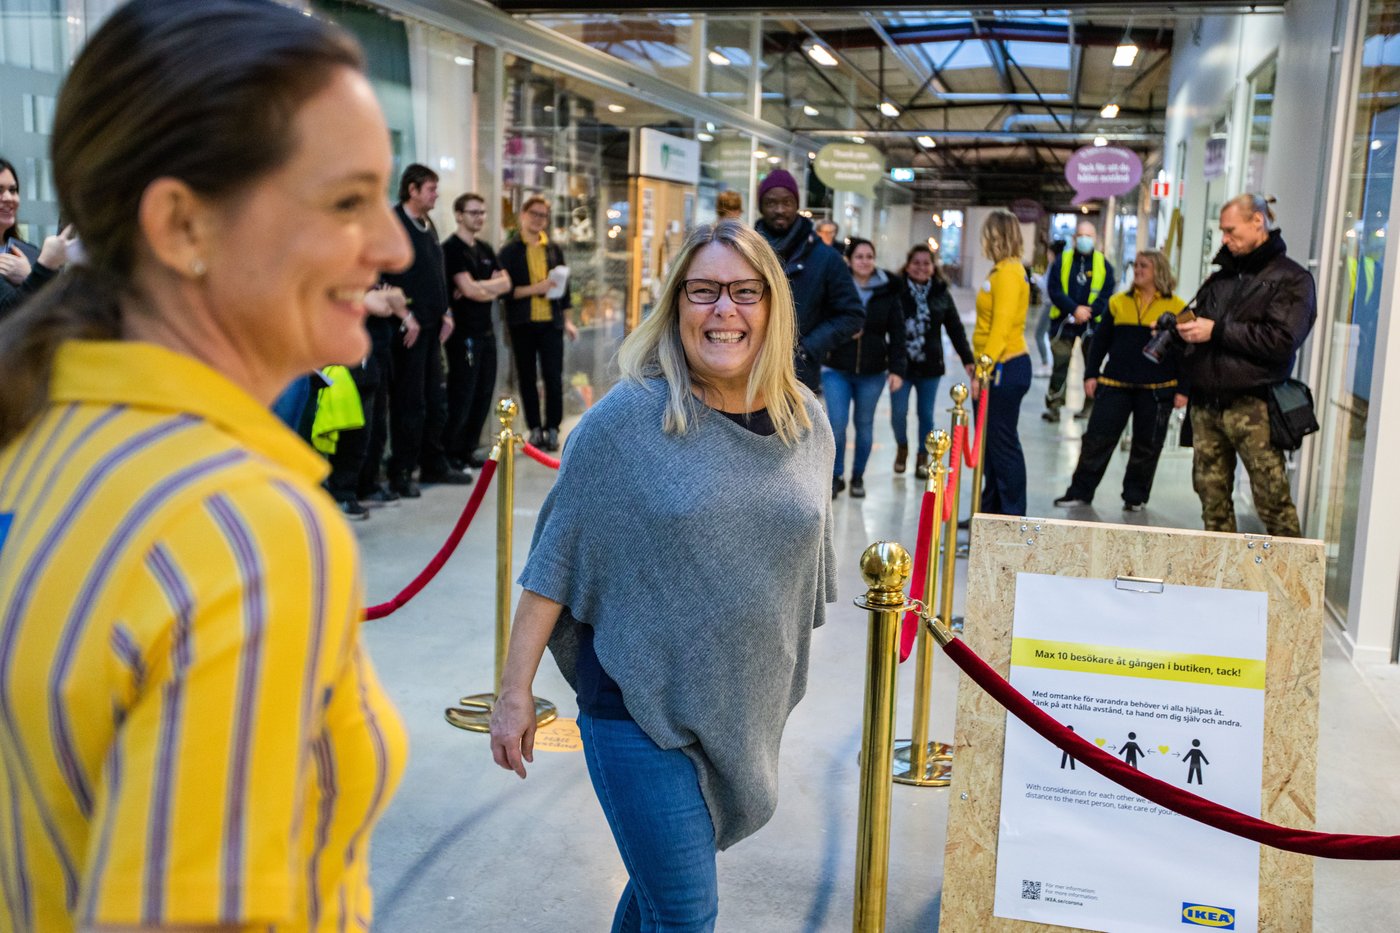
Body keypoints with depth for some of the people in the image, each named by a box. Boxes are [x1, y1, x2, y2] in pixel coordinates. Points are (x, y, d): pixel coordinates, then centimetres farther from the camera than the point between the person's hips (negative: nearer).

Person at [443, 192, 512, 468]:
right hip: (464, 332, -8)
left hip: (486, 330, 8)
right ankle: (449, 452, 5)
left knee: (483, 394, 9)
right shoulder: (451, 248, -8)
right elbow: (468, 289, -17)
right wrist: (492, 288, 0)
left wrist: (479, 288, -9)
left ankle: (467, 450, 18)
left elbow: (505, 282, 7)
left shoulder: (484, 249, 16)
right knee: (461, 395, -5)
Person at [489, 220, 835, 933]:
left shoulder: (807, 424, 0)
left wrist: (783, 681, 18)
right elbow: (556, 556, -8)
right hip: (641, 705, -4)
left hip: (748, 709, 5)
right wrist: (515, 691, -8)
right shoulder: (627, 417, -13)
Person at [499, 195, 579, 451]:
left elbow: (563, 286, 15)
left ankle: (552, 428, 7)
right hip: (523, 324, -1)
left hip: (551, 323, 1)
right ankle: (535, 429, 14)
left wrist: (567, 320, 11)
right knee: (528, 378, 5)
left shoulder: (554, 249, 11)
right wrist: (534, 289, -17)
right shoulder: (509, 251, 1)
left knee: (553, 377, -3)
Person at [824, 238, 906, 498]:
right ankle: (836, 476, 13)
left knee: (864, 425, 11)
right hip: (836, 369, -1)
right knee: (837, 424, -5)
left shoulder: (887, 291, 0)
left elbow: (897, 334, 1)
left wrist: (897, 369, -4)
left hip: (872, 372, 2)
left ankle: (858, 477, 27)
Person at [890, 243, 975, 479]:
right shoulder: (896, 291, -6)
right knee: (898, 412, -3)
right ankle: (902, 448, 26)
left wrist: (967, 359, 0)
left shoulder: (941, 294, 2)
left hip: (930, 365, 2)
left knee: (926, 415, 7)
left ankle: (922, 457, 24)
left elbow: (955, 329, 5)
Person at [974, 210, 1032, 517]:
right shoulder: (1003, 270, 16)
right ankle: (991, 510, 23)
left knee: (1003, 444, -4)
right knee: (991, 442, 15)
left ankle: (1013, 515, 3)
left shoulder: (1008, 272, -14)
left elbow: (1001, 327, -21)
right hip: (1000, 367, 10)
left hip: (1005, 367, -10)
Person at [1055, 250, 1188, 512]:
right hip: (1115, 384, 2)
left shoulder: (1176, 307, -1)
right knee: (1097, 438, 1)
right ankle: (1080, 492, 10)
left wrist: (1182, 389, -3)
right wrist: (1091, 374, 5)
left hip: (1157, 389, -2)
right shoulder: (1118, 302, 7)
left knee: (1146, 446, 8)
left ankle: (1135, 496, 22)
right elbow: (1100, 340, 11)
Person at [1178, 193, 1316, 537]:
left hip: (1251, 407, -6)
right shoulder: (1220, 278, 19)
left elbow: (1281, 341, -15)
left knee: (1273, 502, -6)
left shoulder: (1291, 279, -1)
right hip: (1206, 405, 6)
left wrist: (1217, 331, -14)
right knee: (1212, 498, 11)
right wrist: (1178, 329, 0)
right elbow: (1199, 324, 23)